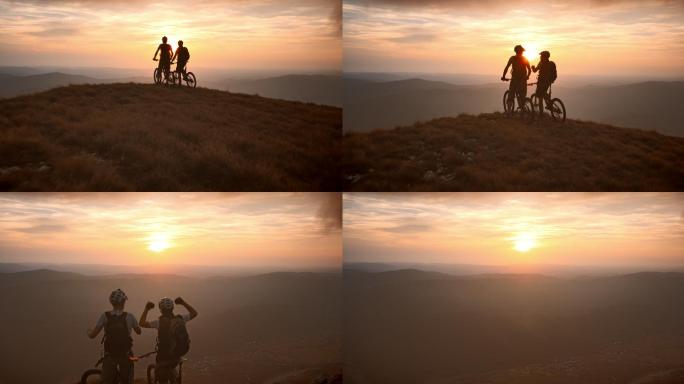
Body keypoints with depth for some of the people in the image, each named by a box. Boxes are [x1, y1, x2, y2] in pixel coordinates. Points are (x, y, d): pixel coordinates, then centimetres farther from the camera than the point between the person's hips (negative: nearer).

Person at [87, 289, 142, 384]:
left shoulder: (104, 316, -10)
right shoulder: (129, 317, -9)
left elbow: (92, 335, -10)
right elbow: (139, 331, 8)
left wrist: (89, 331, 13)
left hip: (109, 356, 0)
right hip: (126, 355, 0)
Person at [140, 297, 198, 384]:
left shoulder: (159, 322, -18)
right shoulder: (180, 319, -6)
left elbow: (142, 323, -17)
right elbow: (194, 313, 9)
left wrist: (146, 309, -10)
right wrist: (184, 303, 8)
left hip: (164, 357, -4)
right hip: (177, 356, 4)